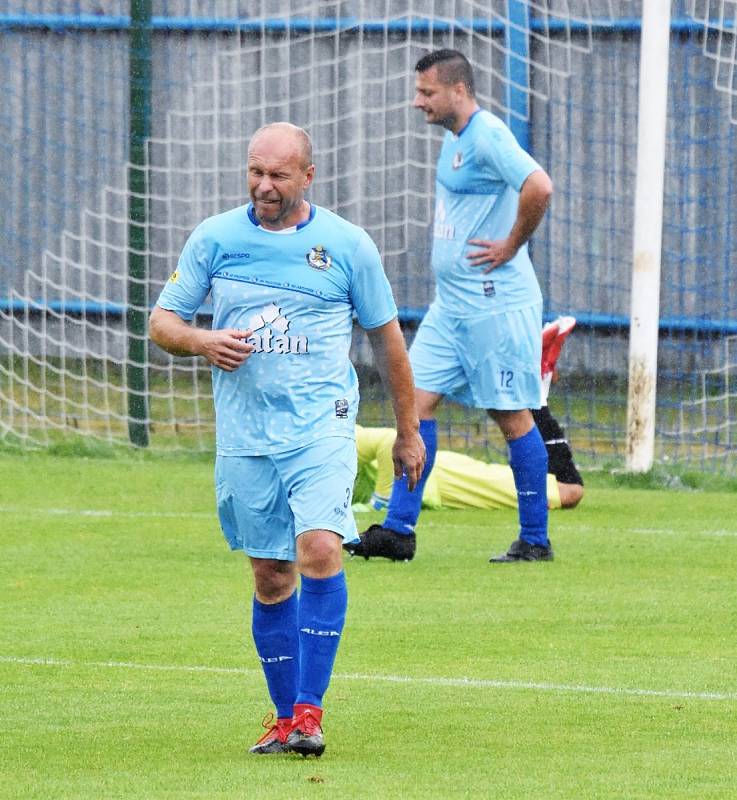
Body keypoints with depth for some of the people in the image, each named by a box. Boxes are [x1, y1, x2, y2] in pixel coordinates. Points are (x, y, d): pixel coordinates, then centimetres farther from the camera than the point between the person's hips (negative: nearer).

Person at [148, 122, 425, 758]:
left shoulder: (347, 245, 2)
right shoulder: (214, 239, 5)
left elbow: (386, 336, 12)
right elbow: (162, 323, 9)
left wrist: (408, 431, 15)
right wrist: (203, 341, -14)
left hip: (322, 426, -2)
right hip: (245, 437, 2)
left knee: (320, 549, -21)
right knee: (271, 577, 6)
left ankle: (309, 711, -20)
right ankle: (285, 718, 17)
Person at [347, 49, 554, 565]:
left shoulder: (488, 136, -16)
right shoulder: (454, 139, 15)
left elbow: (539, 187, -30)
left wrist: (511, 246, -19)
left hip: (494, 304, -10)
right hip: (450, 304, 10)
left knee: (512, 415, -2)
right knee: (417, 400, 3)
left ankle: (535, 540, 6)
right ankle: (399, 530, 3)